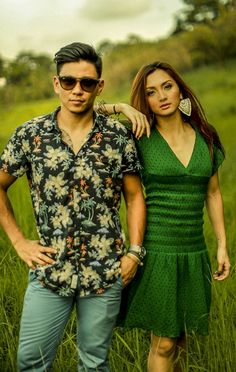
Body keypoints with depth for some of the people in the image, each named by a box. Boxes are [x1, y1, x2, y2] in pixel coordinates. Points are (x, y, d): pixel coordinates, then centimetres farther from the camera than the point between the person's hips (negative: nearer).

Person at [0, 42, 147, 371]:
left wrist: (135, 252, -2)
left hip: (106, 273, 0)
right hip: (49, 270, 0)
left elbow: (134, 196, 6)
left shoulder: (119, 136, -2)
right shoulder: (30, 135, -3)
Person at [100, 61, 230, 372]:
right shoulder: (140, 139, -6)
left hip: (194, 253, 4)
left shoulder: (205, 139, 5)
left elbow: (213, 194, 13)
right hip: (157, 251, -4)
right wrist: (122, 108, -15)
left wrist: (222, 246, 11)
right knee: (163, 344, 3)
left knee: (180, 339, 14)